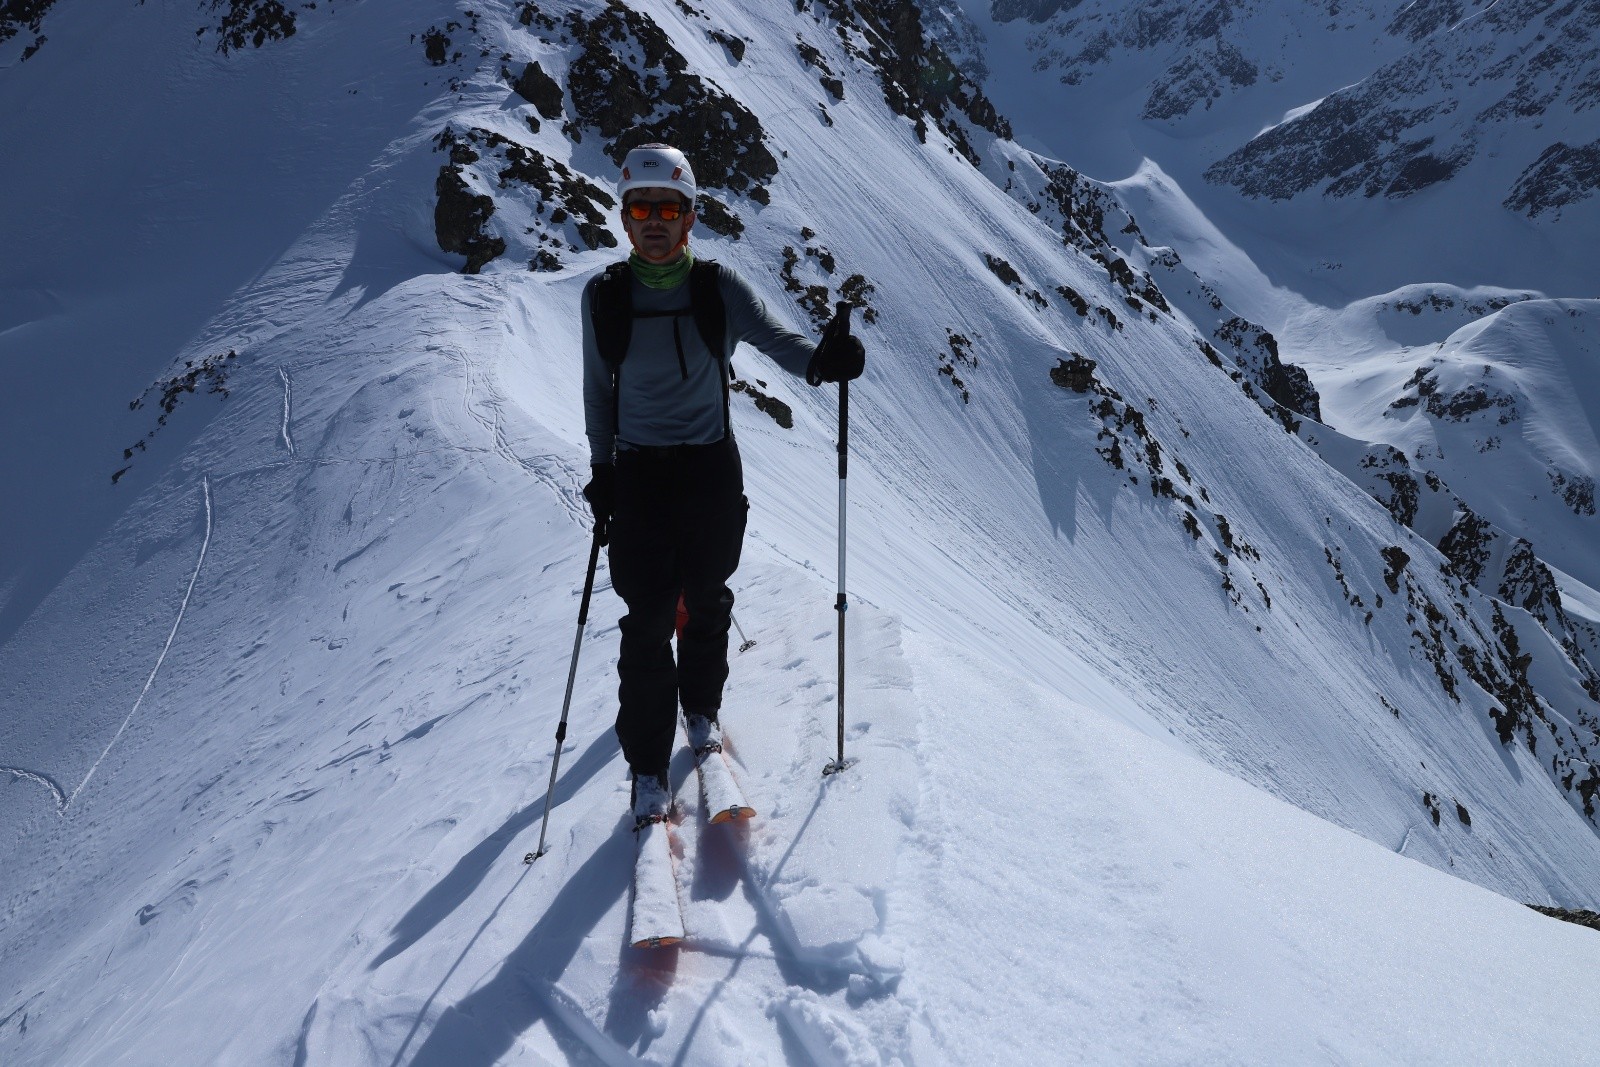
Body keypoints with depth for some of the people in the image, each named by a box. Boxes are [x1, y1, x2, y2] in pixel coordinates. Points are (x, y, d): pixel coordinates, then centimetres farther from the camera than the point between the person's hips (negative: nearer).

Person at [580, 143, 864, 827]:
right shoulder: (604, 296, -3)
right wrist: (602, 473, 4)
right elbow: (598, 390, 6)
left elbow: (773, 336, -16)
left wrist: (818, 360, -39)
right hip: (638, 472, 0)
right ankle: (647, 766, 7)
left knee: (707, 600, 15)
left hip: (712, 468, 1)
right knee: (647, 618, -3)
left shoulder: (719, 288, -6)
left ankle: (702, 708, 42)